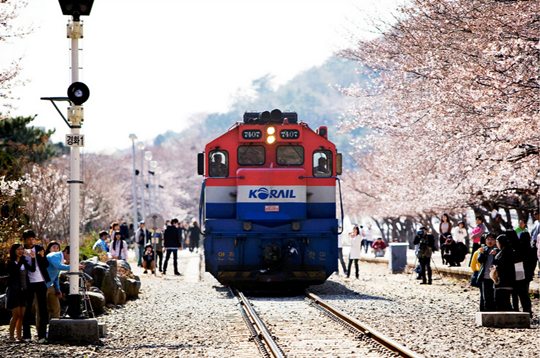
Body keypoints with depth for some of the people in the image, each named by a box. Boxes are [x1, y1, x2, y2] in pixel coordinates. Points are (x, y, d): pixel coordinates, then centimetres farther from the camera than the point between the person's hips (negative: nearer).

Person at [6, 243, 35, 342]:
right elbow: (16, 269, -26)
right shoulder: (11, 262, -5)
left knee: (21, 316, 5)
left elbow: (32, 269, -2)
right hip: (14, 291, -6)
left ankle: (19, 336, 8)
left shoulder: (24, 263, 14)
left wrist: (33, 258, -13)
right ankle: (11, 336, -2)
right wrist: (23, 257, -29)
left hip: (23, 291, 6)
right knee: (16, 315, -10)